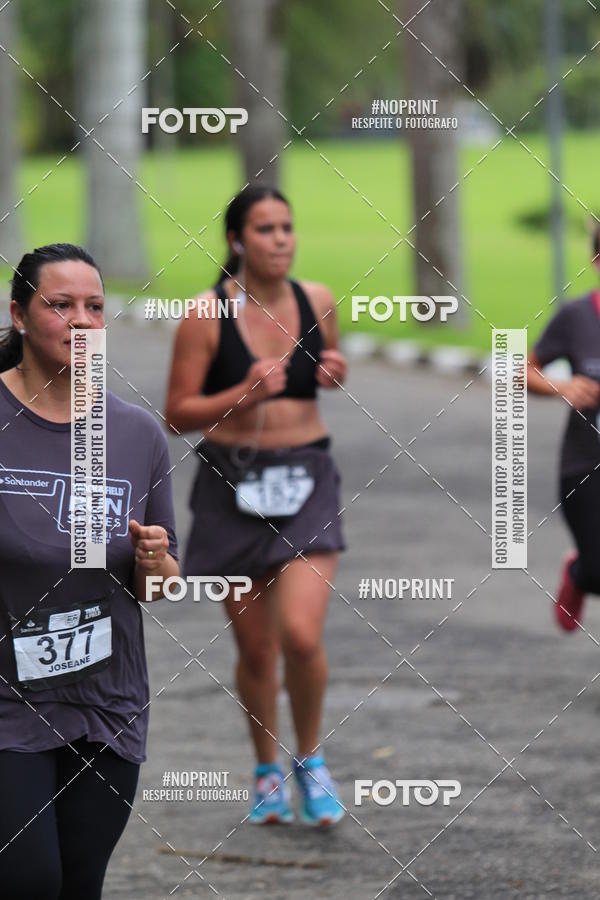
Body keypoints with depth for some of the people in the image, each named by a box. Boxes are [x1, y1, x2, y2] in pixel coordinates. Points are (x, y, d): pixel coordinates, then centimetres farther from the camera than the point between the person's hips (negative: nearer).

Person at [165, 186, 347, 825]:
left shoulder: (317, 303, 1)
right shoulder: (207, 315, -8)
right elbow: (177, 414, -7)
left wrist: (336, 372, -1)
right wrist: (243, 394, -21)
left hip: (305, 481, 1)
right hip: (232, 484, -1)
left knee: (301, 635, -16)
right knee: (255, 648, 8)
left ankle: (310, 761, 9)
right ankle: (267, 772, 32)